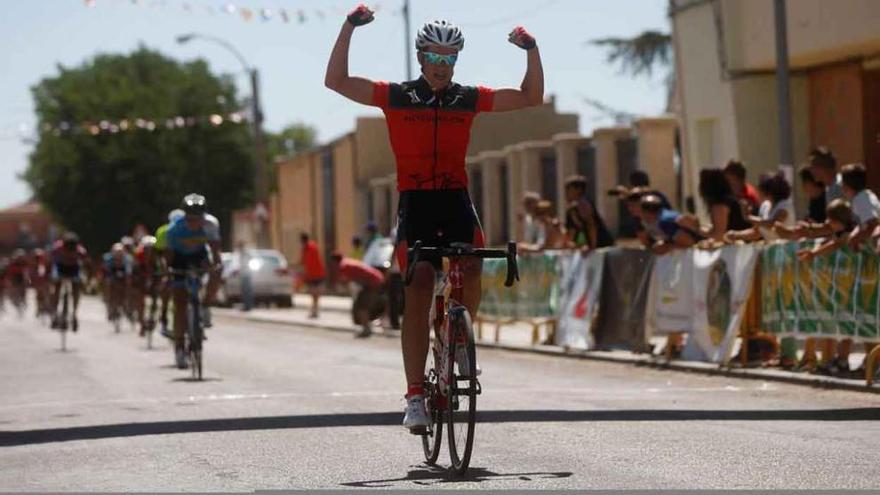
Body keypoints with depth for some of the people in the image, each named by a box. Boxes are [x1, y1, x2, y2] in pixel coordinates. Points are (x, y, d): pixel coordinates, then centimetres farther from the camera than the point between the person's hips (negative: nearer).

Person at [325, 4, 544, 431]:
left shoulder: (469, 99, 8)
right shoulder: (396, 96, 3)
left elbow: (531, 98, 8)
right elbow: (336, 81, -4)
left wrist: (531, 49, -6)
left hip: (456, 198, 2)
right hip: (415, 201, -2)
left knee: (471, 269, -24)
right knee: (419, 287, -14)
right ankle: (415, 396, -15)